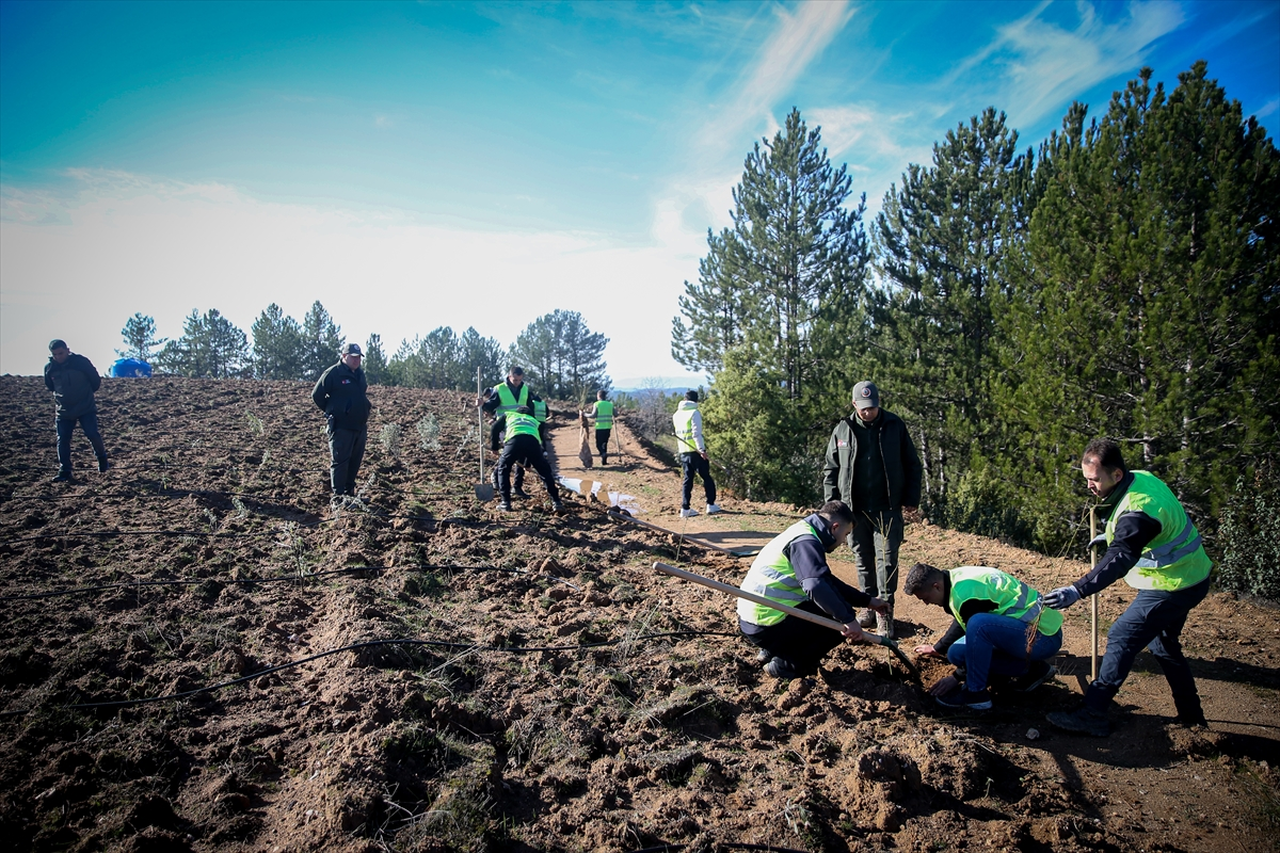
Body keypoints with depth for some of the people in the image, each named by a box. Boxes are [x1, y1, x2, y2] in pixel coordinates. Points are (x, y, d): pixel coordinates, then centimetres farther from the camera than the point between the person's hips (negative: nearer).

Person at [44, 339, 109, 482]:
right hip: (63, 411, 3)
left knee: (93, 435, -10)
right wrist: (61, 395, 14)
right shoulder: (49, 368, -1)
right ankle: (64, 471, 7)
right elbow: (50, 386, 19)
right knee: (62, 441, 0)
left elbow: (96, 381, 1)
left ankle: (102, 460, 14)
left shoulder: (81, 362, -11)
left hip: (86, 409, -3)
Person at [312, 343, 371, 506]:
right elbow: (317, 395, -5)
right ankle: (338, 496, -1)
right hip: (341, 427, -7)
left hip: (360, 426, 7)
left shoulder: (360, 374, 13)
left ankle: (349, 492, 21)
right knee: (339, 461, -4)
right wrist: (330, 411, 2)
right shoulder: (333, 373, -9)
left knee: (355, 461, 11)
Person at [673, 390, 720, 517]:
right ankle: (711, 505, 4)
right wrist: (702, 449, -19)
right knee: (707, 478, 5)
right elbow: (697, 433, -17)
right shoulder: (694, 413, -9)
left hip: (683, 452, 6)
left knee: (688, 479, 9)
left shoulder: (676, 415, 12)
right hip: (696, 451, -6)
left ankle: (685, 509, 4)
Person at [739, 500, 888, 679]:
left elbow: (828, 580, 24)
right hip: (766, 626, -10)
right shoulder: (806, 542, -16)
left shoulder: (803, 534, 16)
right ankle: (787, 664, -2)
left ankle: (772, 652, 18)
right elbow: (817, 585, -32)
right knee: (844, 625, -3)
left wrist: (867, 601, 22)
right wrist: (847, 619, -26)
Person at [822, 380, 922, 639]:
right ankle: (869, 607, 22)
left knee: (887, 559, -4)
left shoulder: (895, 426, -1)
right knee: (863, 560, 10)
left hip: (887, 508, -2)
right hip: (854, 508, 2)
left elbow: (912, 465, 5)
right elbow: (831, 470, 7)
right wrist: (832, 504, 1)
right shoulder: (842, 430, 2)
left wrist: (912, 499, 0)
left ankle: (885, 612, 4)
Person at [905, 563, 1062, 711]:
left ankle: (975, 693, -16)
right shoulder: (956, 578, 5)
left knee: (978, 624, -33)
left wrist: (957, 678, -6)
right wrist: (938, 648, 35)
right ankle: (1029, 669, 11)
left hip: (1044, 636, -10)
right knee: (956, 653, 2)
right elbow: (961, 623, 23)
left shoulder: (967, 593, -24)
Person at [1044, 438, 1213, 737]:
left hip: (1171, 585, -11)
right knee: (1163, 644, 23)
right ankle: (1191, 715, 37)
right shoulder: (1140, 478, -1)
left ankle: (1092, 715, -6)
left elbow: (1119, 560, -43)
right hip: (1188, 577, 11)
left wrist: (1077, 591, -50)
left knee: (1122, 639, -10)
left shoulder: (1138, 509, -32)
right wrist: (1113, 535, 16)